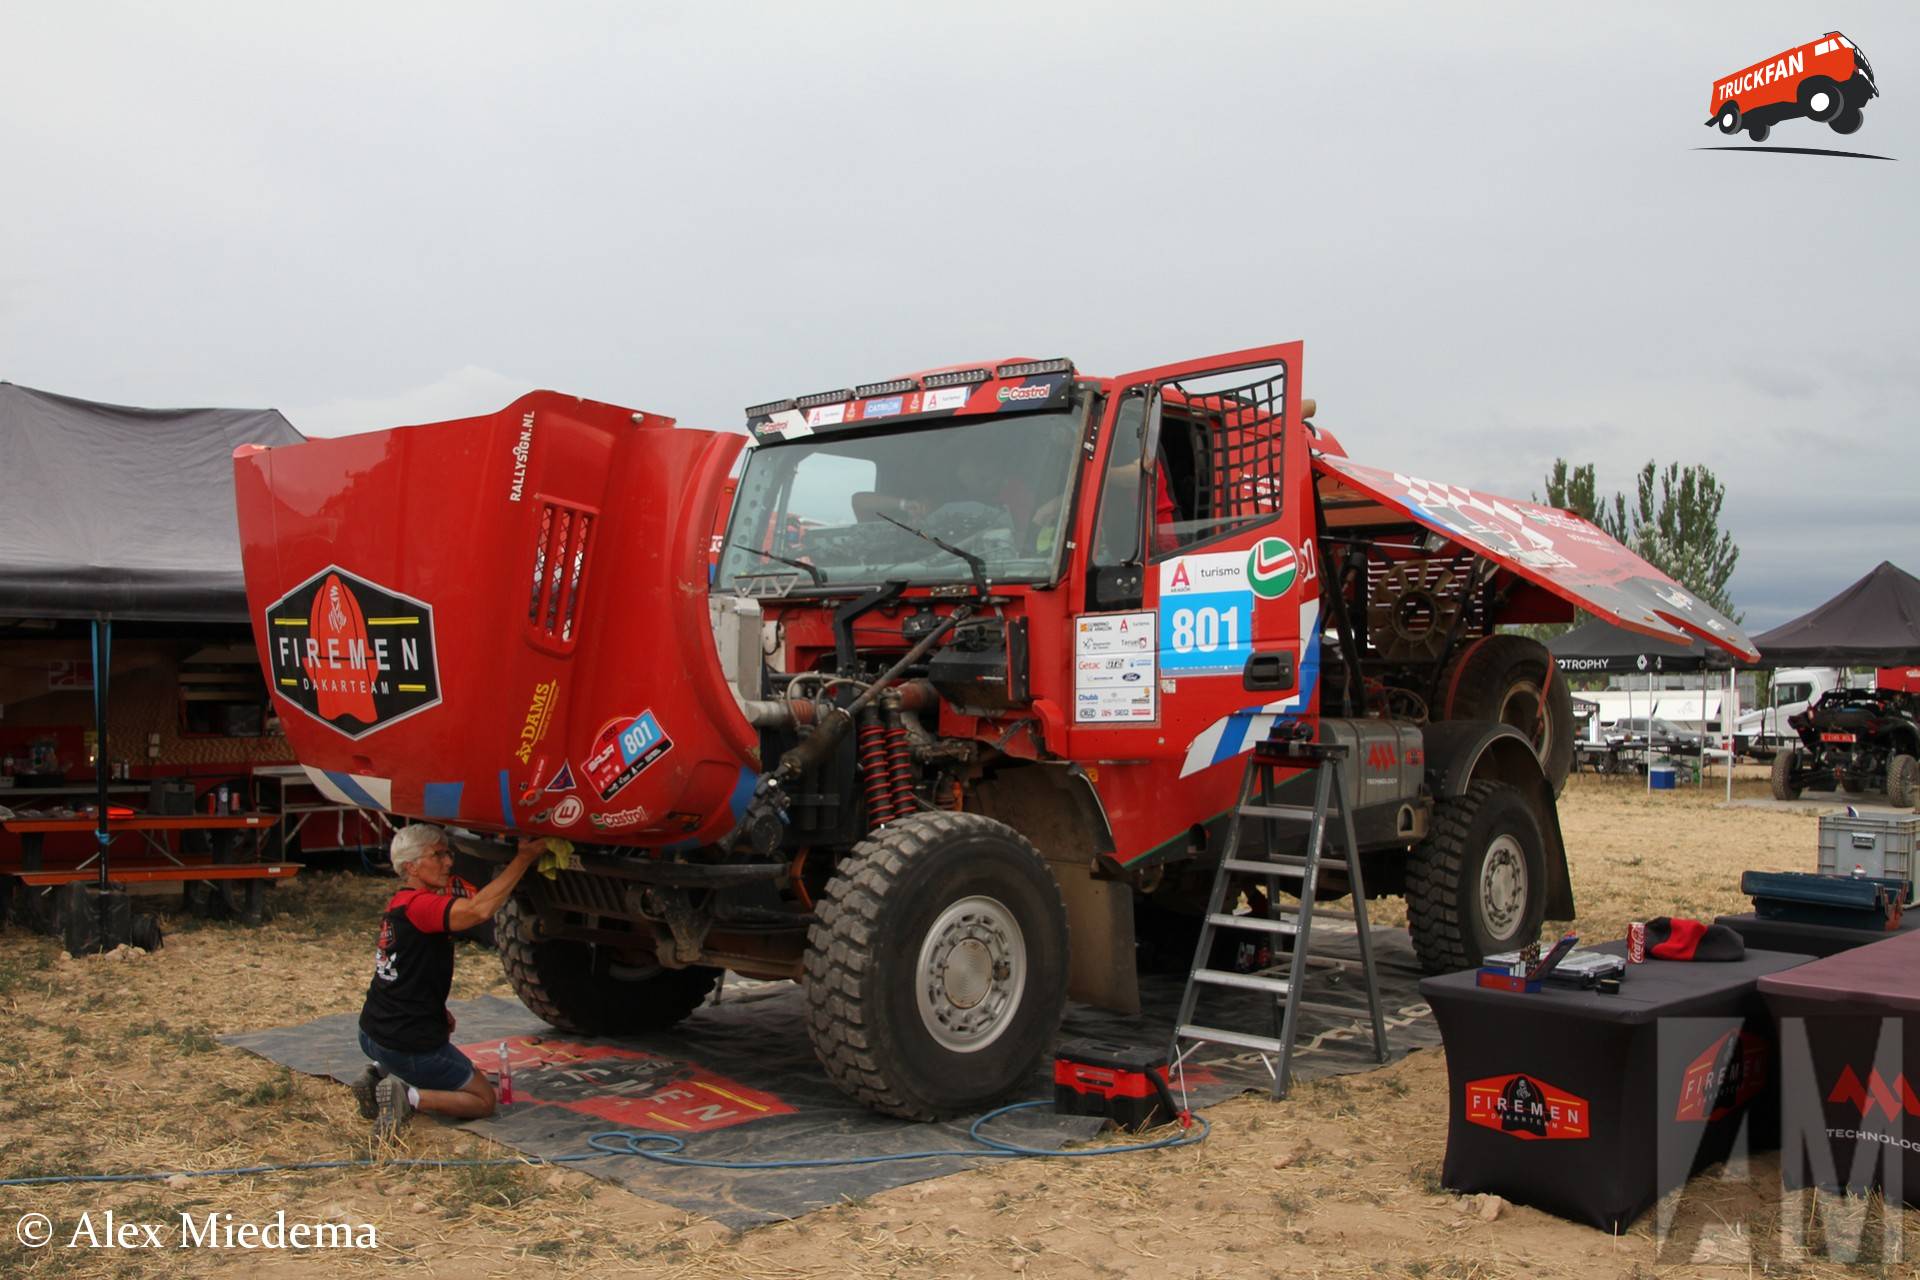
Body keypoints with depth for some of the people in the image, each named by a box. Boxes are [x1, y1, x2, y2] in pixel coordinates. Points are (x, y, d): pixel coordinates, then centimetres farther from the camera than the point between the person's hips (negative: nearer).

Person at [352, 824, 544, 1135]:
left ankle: (380, 1073, 15)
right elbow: (479, 909, -37)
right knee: (484, 1099, 6)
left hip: (373, 1034, 9)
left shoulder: (400, 902, 10)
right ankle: (410, 1097, -13)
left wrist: (437, 1009, 14)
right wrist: (524, 857, -32)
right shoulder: (418, 905, -20)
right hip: (409, 1046, -9)